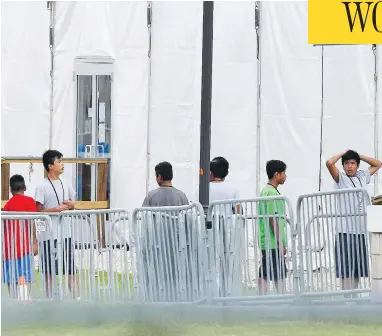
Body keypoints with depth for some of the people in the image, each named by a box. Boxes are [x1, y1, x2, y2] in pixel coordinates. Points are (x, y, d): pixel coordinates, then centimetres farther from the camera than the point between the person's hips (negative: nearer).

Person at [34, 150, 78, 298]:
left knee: (71, 268, 5)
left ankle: (76, 296, 7)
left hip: (65, 232, 5)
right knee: (49, 269, 1)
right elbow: (39, 210, -10)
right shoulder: (42, 187, -8)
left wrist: (71, 205, -2)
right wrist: (56, 209, -20)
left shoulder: (65, 184, 10)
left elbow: (72, 205, 21)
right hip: (50, 234, -5)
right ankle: (49, 297, 7)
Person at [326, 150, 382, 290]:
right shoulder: (341, 178, -1)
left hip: (361, 230, 6)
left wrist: (359, 156, 15)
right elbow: (329, 163, -17)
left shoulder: (362, 176, 14)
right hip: (345, 231, -6)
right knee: (346, 270, -7)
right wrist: (342, 154, 1)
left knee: (358, 270, 10)